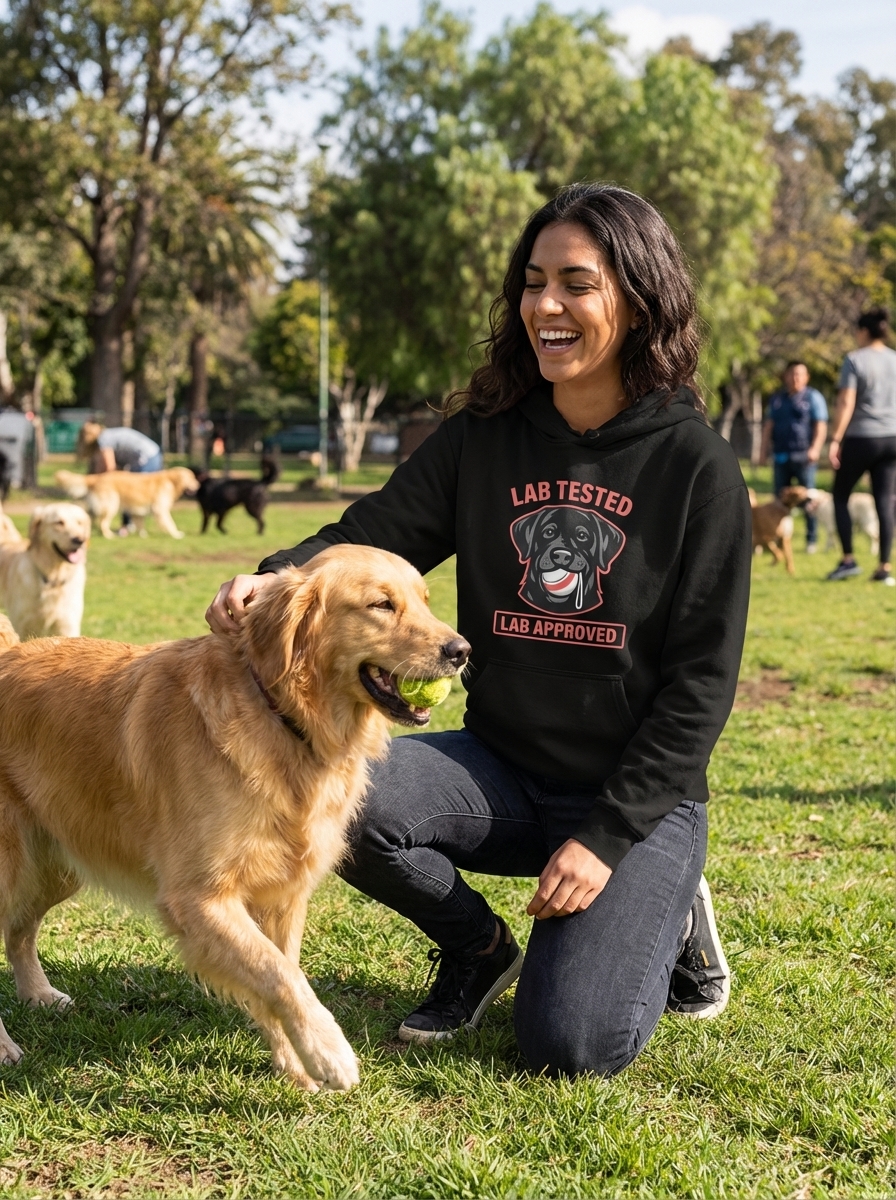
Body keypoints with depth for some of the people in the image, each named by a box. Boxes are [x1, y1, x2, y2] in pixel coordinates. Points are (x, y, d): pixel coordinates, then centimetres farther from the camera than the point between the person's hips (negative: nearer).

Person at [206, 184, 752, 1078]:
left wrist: (608, 837, -14)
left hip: (640, 796, -3)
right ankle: (476, 947, 5)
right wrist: (277, 578, -27)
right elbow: (368, 540, -3)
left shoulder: (696, 466, -8)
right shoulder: (482, 439, 1)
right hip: (500, 771, 4)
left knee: (571, 1044, -19)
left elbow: (702, 679, -9)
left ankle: (665, 916, 16)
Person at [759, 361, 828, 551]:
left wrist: (815, 448, -18)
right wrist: (764, 449, 10)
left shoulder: (813, 397, 2)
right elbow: (769, 424, 18)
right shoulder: (777, 398, 17)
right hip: (781, 456, 4)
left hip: (803, 456, -4)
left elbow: (821, 425, -5)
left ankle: (811, 540, 1)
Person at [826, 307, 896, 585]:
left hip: (861, 437, -5)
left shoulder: (855, 359, -8)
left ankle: (848, 559, 4)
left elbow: (846, 402, -15)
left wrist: (835, 440, -15)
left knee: (840, 496, 10)